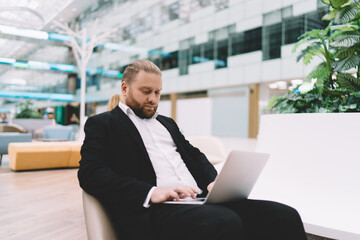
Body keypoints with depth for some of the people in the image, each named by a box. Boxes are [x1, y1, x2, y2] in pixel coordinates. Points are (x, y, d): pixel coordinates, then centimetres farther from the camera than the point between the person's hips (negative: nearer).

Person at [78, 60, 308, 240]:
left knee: (285, 216, -15)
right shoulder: (102, 124, 8)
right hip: (155, 210, -6)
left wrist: (213, 181, 2)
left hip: (199, 198, 7)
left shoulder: (166, 123, 29)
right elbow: (91, 172, -6)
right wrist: (151, 192, -20)